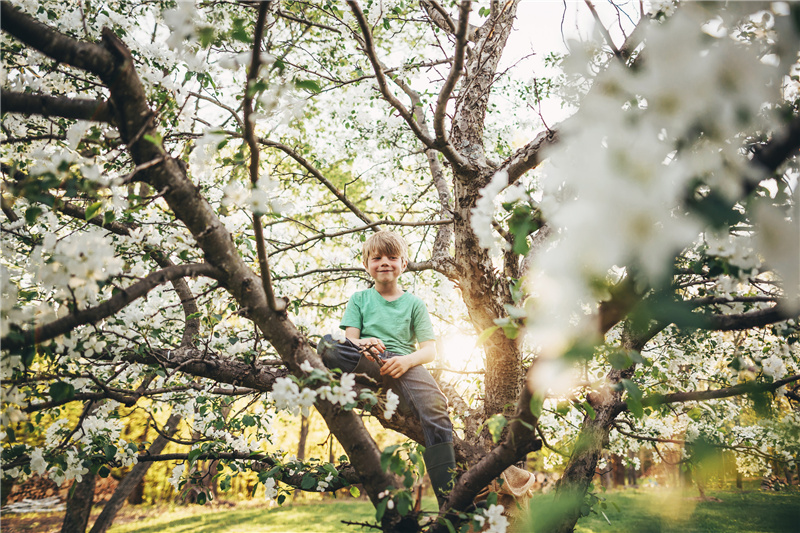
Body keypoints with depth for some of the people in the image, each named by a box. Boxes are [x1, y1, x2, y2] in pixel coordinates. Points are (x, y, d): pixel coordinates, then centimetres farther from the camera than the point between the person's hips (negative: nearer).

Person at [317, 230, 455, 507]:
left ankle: (449, 497, -32)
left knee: (435, 406, -31)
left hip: (404, 363, 0)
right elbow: (351, 338, 6)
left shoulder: (414, 303, 17)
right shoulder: (359, 299, 19)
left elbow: (430, 350, 7)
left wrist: (407, 360, -15)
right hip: (366, 361, 0)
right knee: (330, 346, -30)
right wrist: (363, 345, -20)